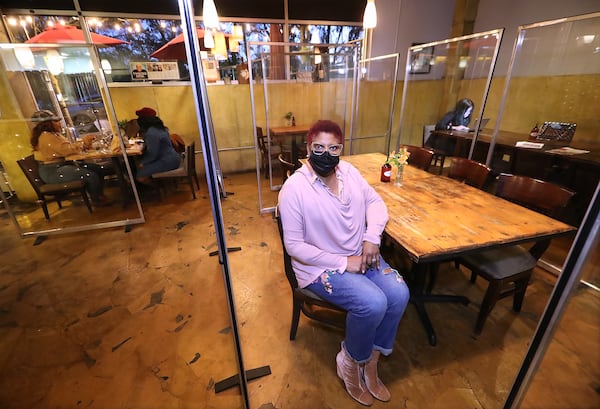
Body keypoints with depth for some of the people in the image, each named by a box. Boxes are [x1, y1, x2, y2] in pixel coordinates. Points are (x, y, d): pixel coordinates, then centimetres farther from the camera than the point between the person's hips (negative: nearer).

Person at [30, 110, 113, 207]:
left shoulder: (53, 134, 14)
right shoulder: (46, 136, -17)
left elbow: (67, 147, 12)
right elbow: (66, 150, -23)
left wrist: (84, 142, -3)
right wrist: (83, 142, -9)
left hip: (61, 165, 10)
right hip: (52, 171, -10)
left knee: (99, 169, 2)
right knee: (91, 175, -23)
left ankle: (99, 195, 10)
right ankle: (97, 200, -2)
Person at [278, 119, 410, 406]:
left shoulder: (349, 171, -1)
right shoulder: (294, 188, -20)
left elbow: (375, 202, 9)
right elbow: (294, 246, -19)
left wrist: (372, 237, -10)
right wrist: (343, 263, -18)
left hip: (359, 255, 7)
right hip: (320, 265, -6)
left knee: (399, 294, -12)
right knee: (373, 303, -23)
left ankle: (370, 361, 13)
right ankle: (350, 362, 10)